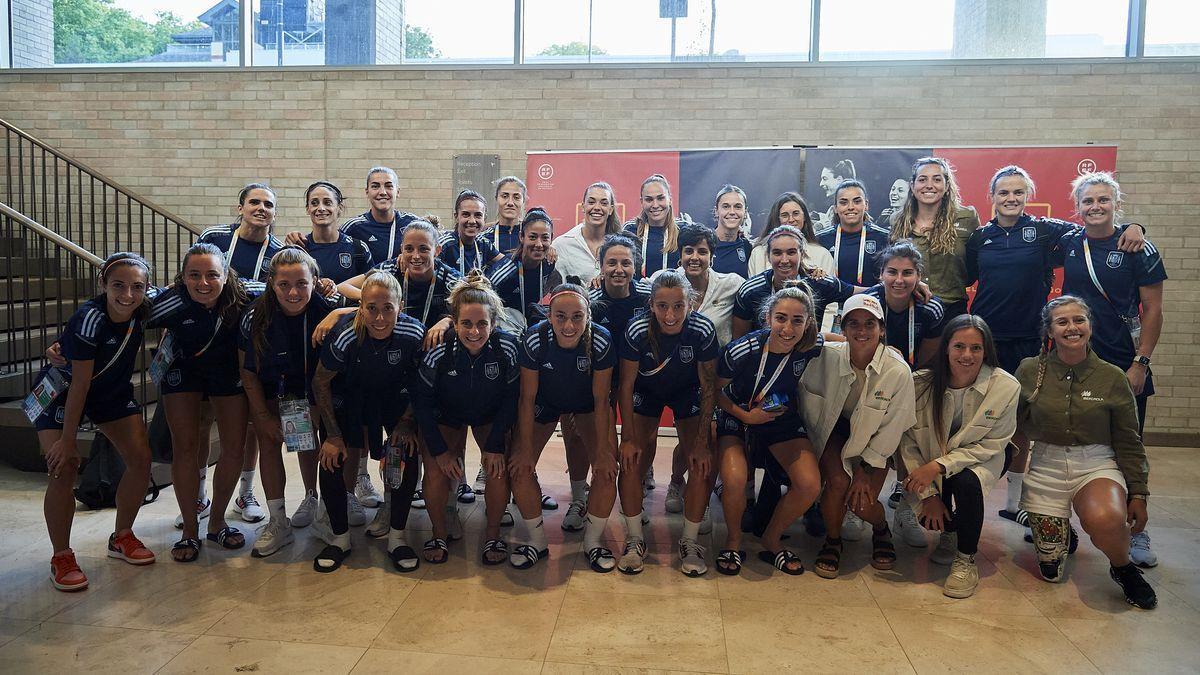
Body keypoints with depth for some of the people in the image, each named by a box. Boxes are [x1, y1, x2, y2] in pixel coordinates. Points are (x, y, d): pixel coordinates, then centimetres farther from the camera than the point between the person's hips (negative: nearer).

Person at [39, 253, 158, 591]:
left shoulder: (143, 309, -19)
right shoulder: (90, 318, -33)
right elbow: (79, 385, -28)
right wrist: (68, 441, -23)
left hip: (112, 389, 5)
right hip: (61, 389, -5)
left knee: (141, 458, -4)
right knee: (63, 469, -16)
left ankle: (122, 537, 16)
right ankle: (61, 557, 2)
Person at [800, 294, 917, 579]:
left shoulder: (899, 371, -24)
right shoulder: (828, 355, -22)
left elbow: (891, 428, -13)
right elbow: (809, 395, -4)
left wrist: (865, 470, -10)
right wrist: (820, 441, -2)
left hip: (874, 441, -1)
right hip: (836, 429, 1)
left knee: (862, 503, -16)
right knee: (838, 481, -24)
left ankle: (881, 530, 23)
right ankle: (832, 541, 6)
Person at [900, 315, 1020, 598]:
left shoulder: (1005, 387, -22)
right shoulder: (921, 384, -21)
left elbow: (992, 445, -17)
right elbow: (908, 442, -14)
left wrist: (939, 465, -29)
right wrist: (928, 494, -20)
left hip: (982, 459, -1)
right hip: (932, 461, 1)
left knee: (966, 481, -34)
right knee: (927, 515, -22)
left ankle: (967, 559, -10)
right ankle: (950, 530, 18)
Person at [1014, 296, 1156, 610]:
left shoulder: (1113, 378, -3)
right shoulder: (1030, 371, -3)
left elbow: (1129, 443, 3)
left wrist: (1138, 494, 0)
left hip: (1097, 465, -1)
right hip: (1045, 468, 1)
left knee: (1105, 519, -37)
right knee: (1050, 570, 2)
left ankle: (1124, 568, -3)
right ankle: (1060, 530, 38)